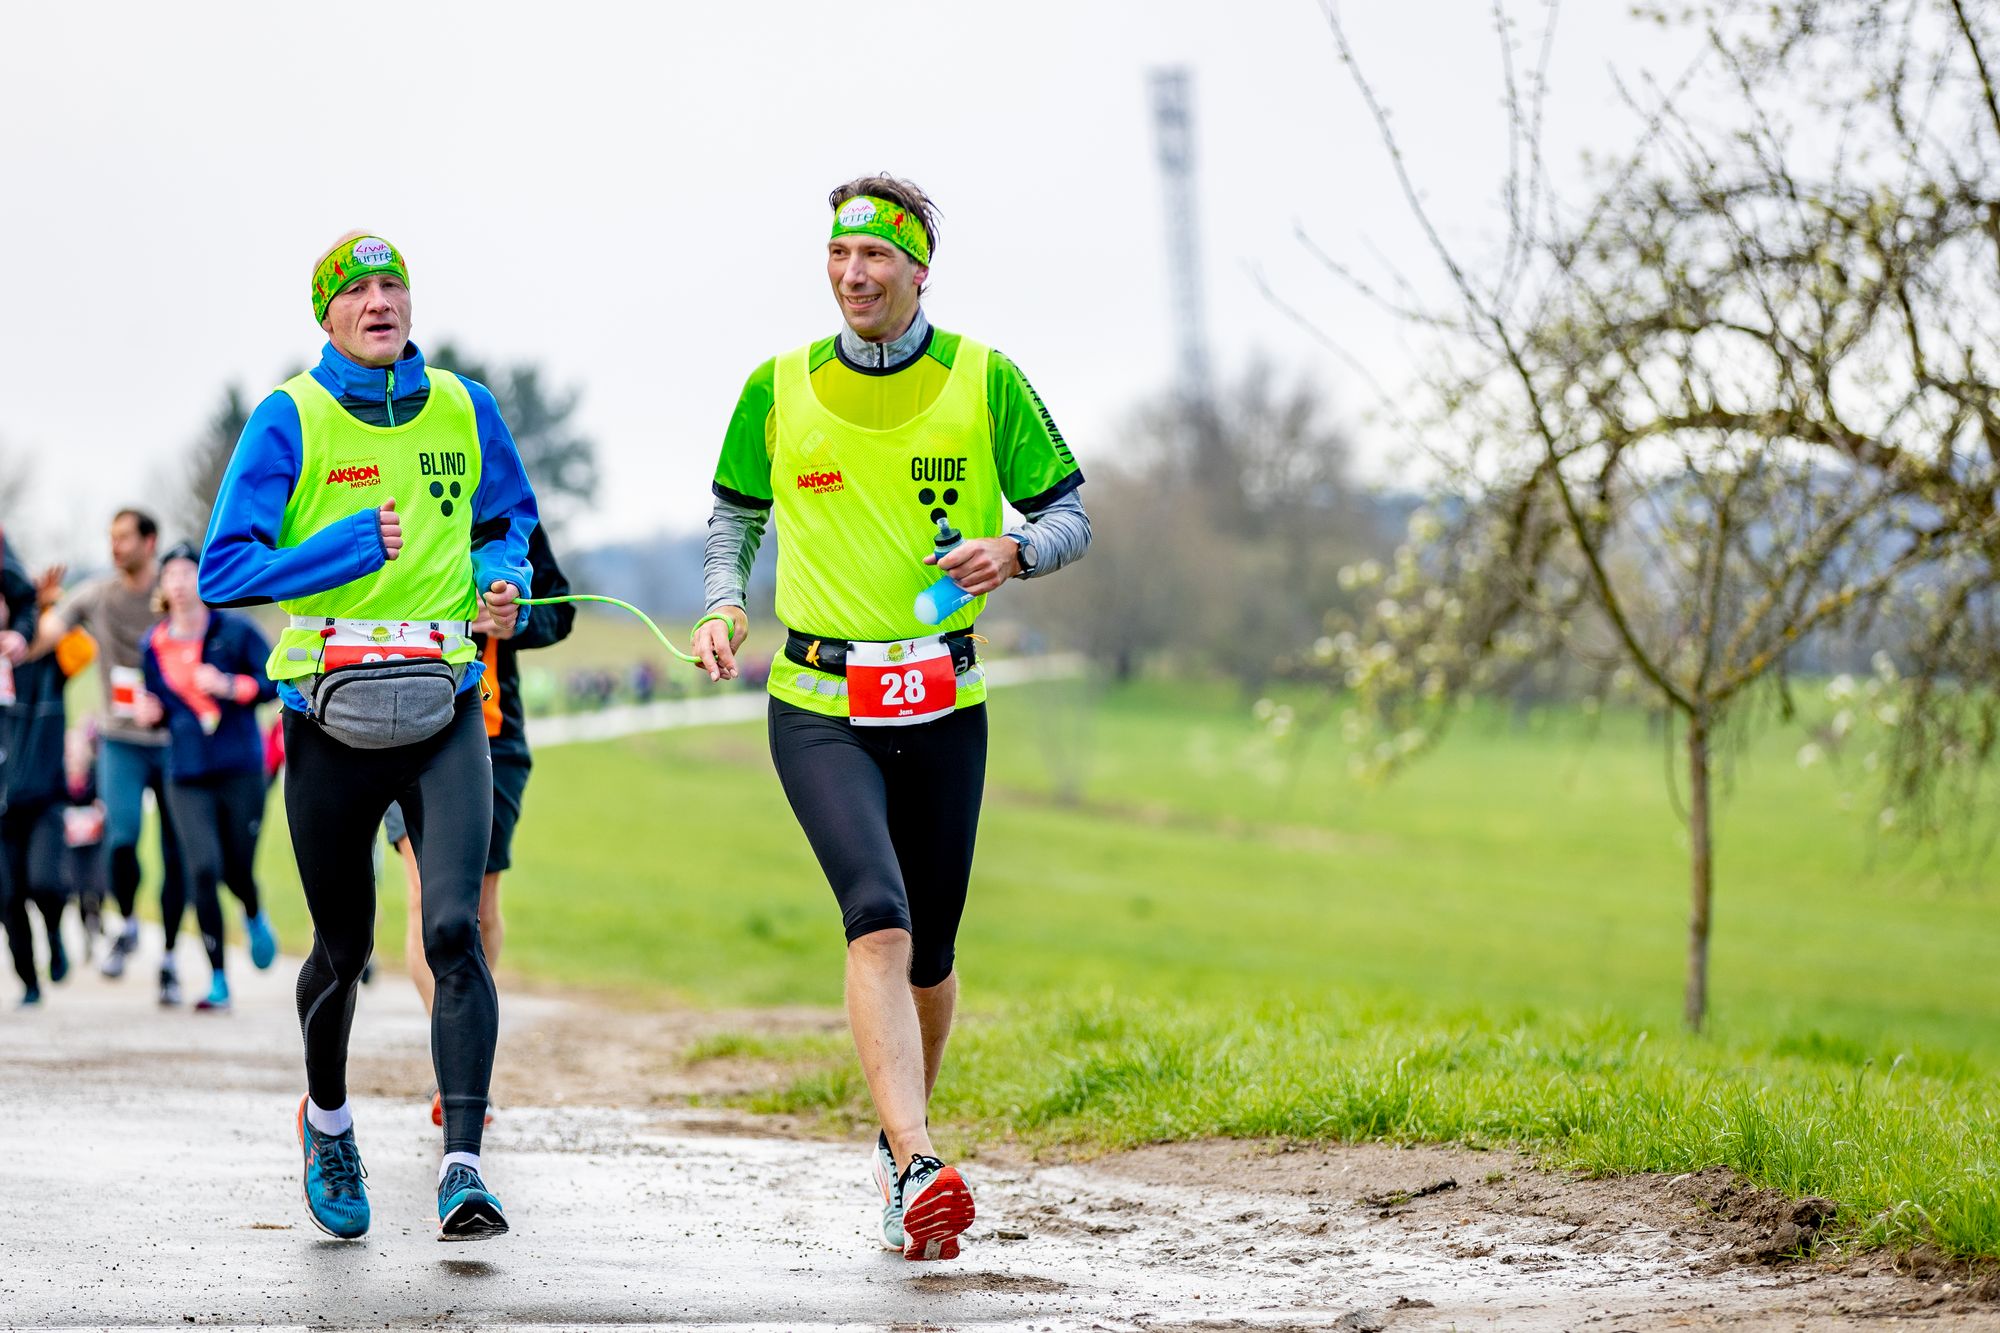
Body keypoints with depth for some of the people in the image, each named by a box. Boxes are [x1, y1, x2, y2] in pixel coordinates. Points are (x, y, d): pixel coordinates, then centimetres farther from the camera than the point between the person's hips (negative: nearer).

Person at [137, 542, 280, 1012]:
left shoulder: (236, 632, 0)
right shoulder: (154, 646, 8)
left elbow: (275, 682, -1)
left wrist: (230, 687, -14)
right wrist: (152, 711, -4)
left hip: (239, 767, -1)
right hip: (188, 774, 1)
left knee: (238, 867, 2)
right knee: (203, 869, -12)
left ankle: (255, 917, 42)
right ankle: (218, 979, -3)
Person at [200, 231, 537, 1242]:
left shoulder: (465, 410, 6)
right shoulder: (289, 420, -3)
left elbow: (511, 520, 23)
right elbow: (223, 571, -8)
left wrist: (502, 580, 1)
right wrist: (354, 546, -16)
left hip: (443, 712, 1)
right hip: (329, 717, -1)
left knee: (454, 929, -17)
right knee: (343, 949, 12)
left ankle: (461, 1169, -20)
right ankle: (327, 1119, 41)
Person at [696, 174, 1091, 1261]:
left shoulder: (982, 381, 1)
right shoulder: (779, 389, 3)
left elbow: (1070, 515, 6)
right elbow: (734, 513, 19)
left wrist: (1015, 551, -15)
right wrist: (723, 603, 1)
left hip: (942, 706, 2)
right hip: (818, 709, -2)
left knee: (930, 952, 11)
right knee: (878, 915, -23)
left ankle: (900, 1134, 38)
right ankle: (915, 1171, -33)